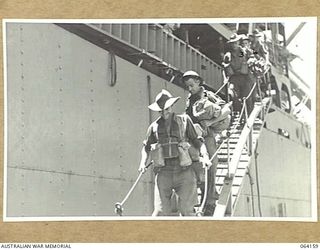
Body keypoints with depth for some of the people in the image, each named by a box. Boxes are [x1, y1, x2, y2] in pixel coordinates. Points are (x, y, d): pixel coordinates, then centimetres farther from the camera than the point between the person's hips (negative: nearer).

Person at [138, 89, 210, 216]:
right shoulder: (154, 126, 11)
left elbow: (196, 140, 9)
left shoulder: (184, 120, 10)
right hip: (163, 172, 0)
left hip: (183, 172, 0)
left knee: (187, 209, -2)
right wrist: (143, 163, 4)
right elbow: (147, 147, 20)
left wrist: (205, 155, -7)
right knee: (161, 211, -6)